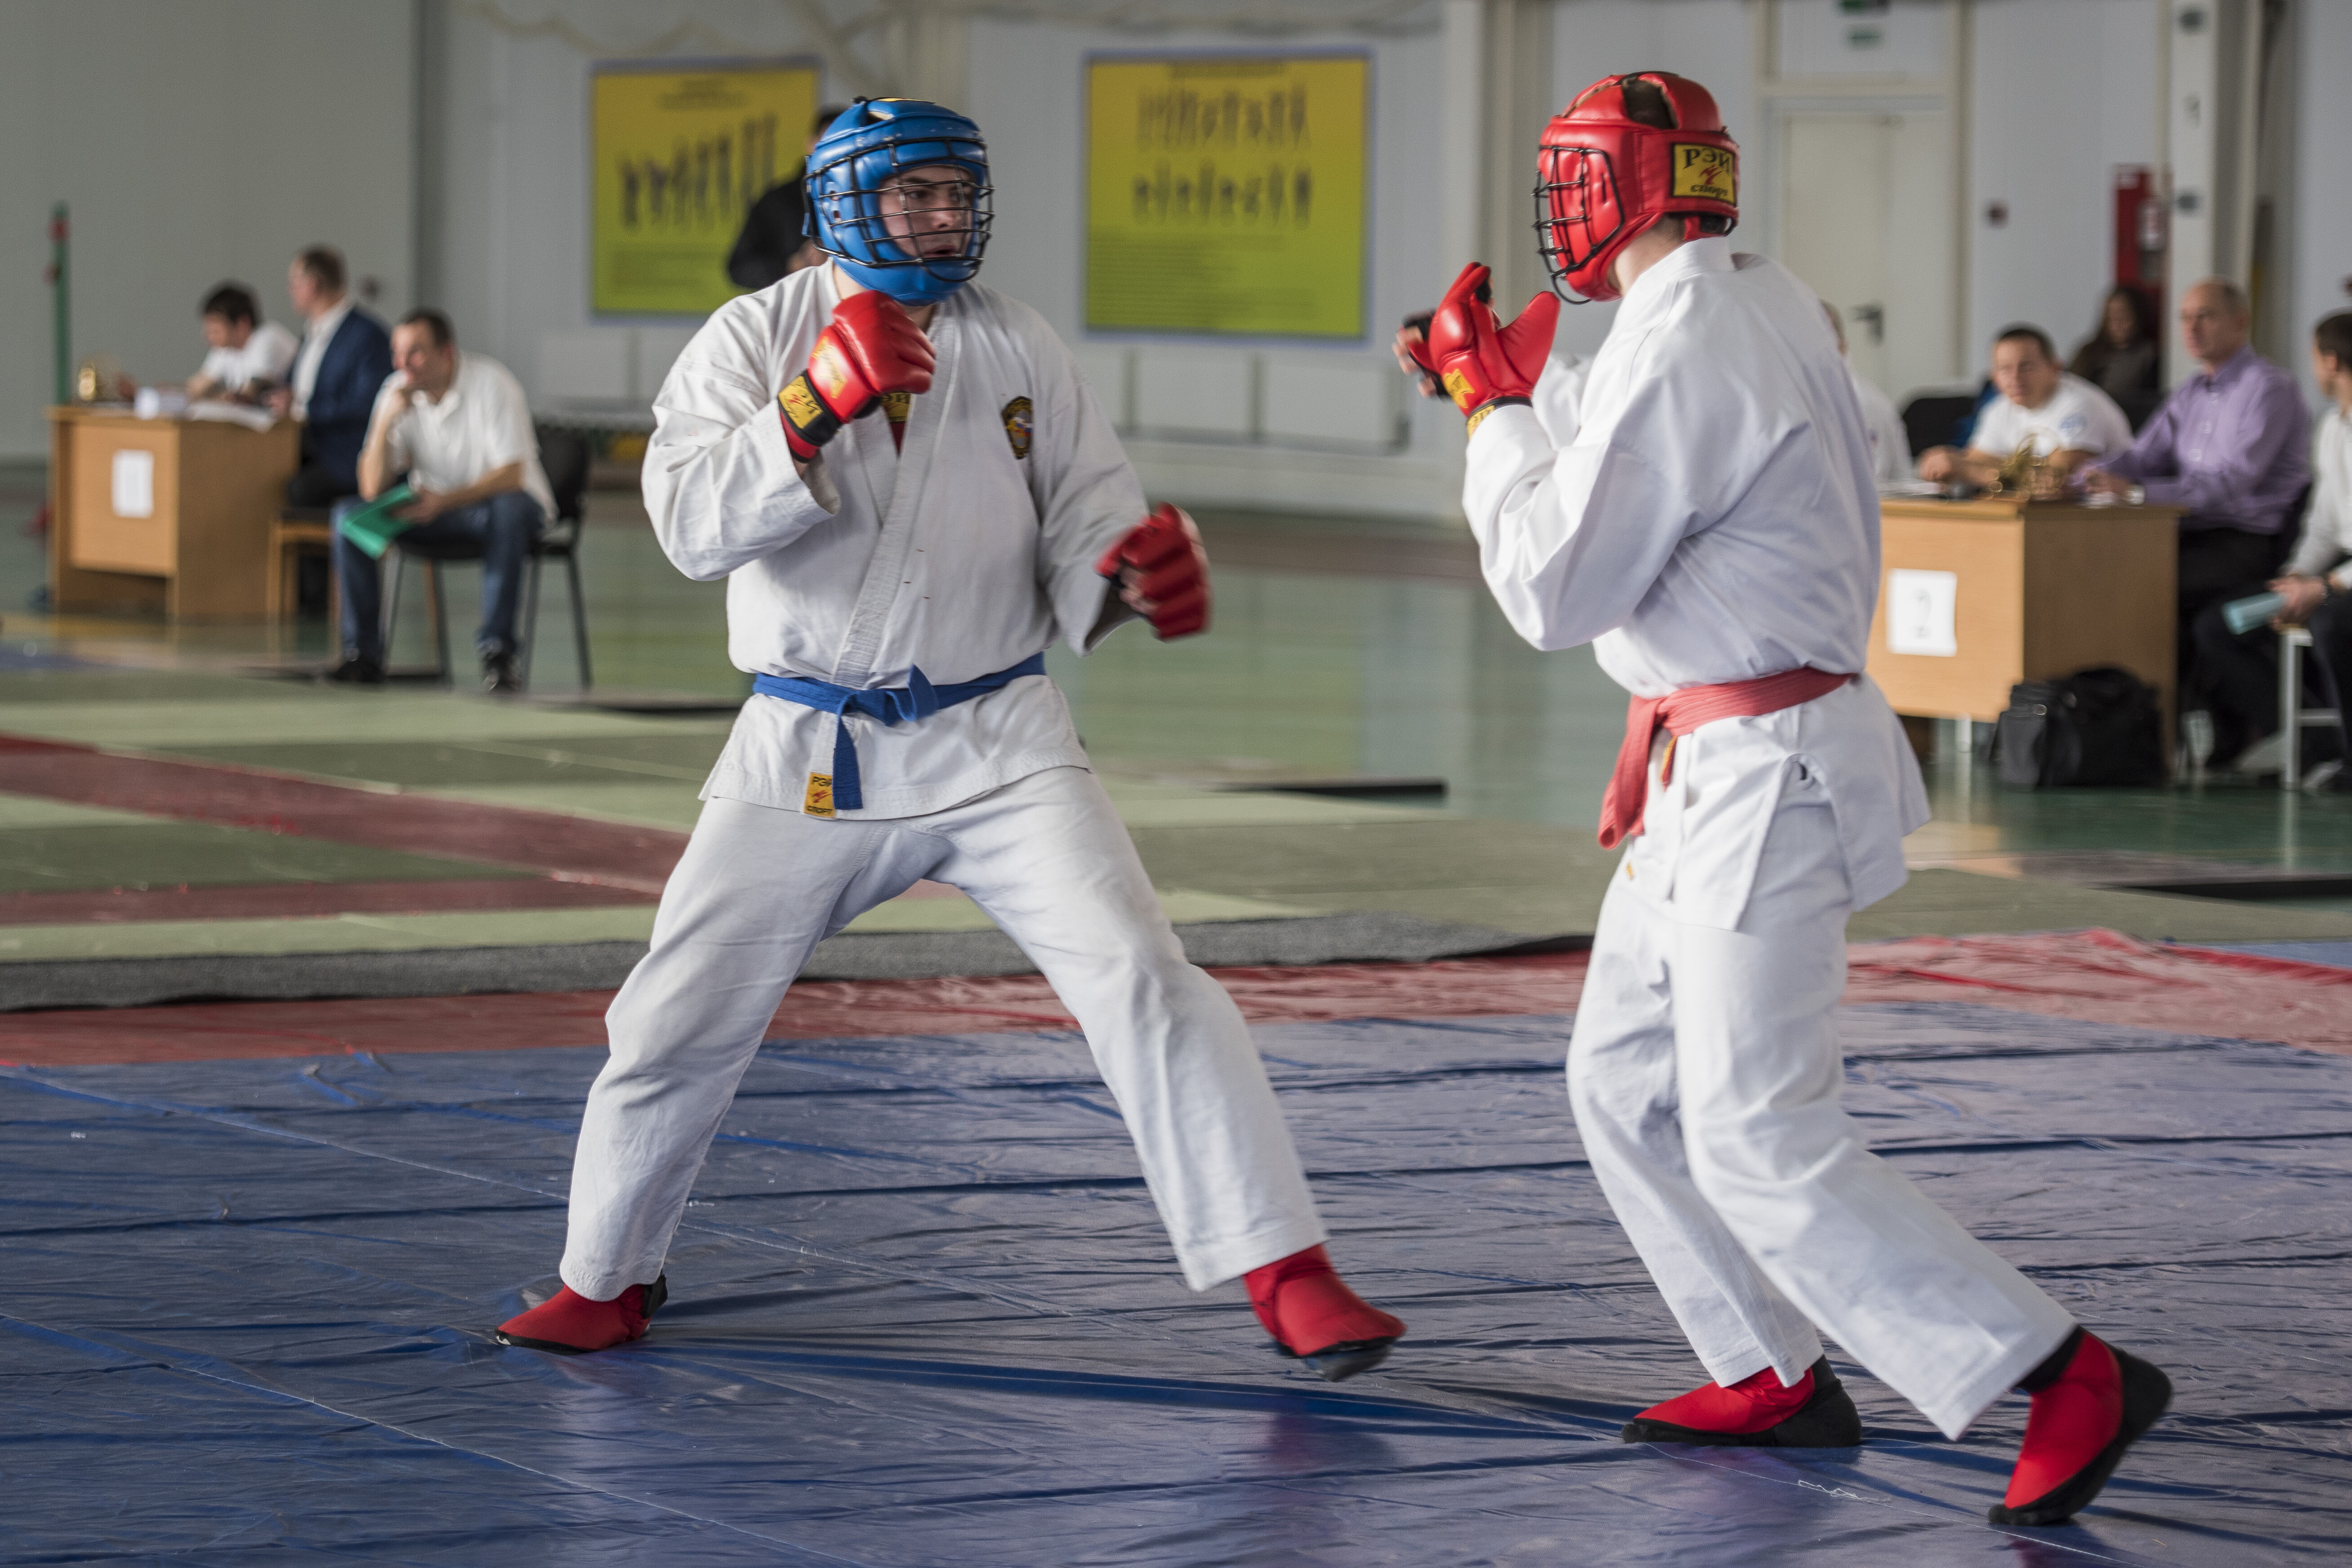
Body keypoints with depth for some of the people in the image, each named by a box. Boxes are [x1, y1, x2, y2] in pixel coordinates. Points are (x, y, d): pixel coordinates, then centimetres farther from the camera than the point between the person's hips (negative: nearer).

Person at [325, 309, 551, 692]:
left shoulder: (491, 384, -18)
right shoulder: (398, 393, -6)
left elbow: (511, 475, -24)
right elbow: (372, 489, -11)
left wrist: (444, 501, -37)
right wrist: (387, 418, -25)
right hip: (434, 510, 4)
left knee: (508, 510, -40)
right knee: (349, 514, -17)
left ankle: (498, 654, -36)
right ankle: (364, 655, -17)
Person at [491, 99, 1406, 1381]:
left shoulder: (1019, 350, 2)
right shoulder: (754, 339, -3)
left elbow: (1081, 527, 2)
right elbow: (695, 527, -17)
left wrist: (1136, 569, -22)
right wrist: (818, 402, -30)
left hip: (997, 744, 0)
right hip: (806, 752, 0)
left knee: (1141, 979, -15)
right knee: (677, 1022, 5)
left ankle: (1287, 1275, -11)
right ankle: (607, 1282, 29)